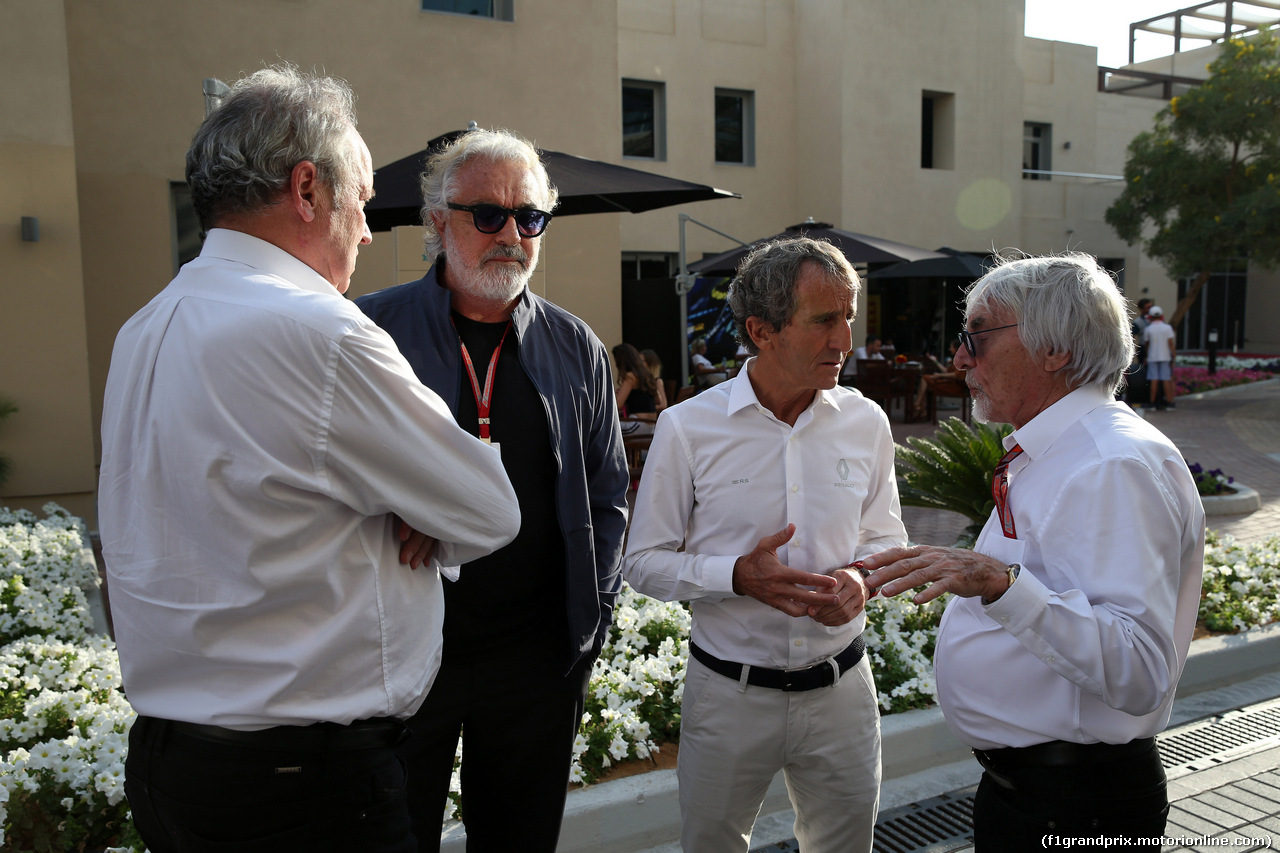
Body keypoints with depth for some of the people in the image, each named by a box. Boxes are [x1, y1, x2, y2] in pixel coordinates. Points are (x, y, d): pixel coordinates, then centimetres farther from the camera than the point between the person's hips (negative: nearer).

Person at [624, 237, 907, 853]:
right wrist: (737, 576, -22)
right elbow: (643, 562, -6)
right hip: (728, 693, -2)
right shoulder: (688, 427, -11)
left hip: (841, 689, 3)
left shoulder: (866, 422, -1)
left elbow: (886, 538, 11)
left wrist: (859, 578, -12)